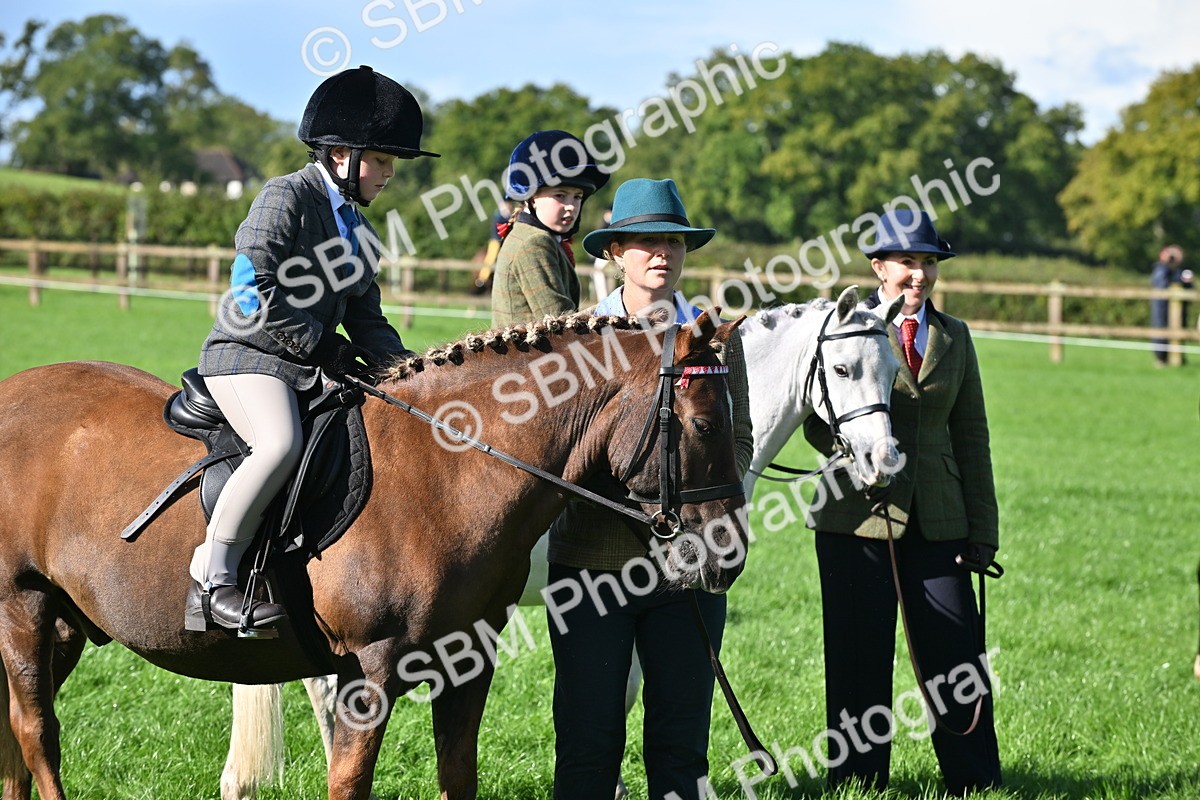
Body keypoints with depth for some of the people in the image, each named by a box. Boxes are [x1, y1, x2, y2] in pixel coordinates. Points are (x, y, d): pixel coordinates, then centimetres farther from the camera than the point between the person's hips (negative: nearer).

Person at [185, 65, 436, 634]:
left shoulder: (357, 229, 18)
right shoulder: (287, 197, -8)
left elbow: (367, 322, 18)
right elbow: (256, 292, -18)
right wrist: (324, 346, -16)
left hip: (314, 368, 9)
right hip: (247, 356, -9)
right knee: (281, 443, -34)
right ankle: (211, 583, -30)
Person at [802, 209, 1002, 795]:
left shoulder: (954, 338, 11)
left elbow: (972, 438, 11)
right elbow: (817, 421, 0)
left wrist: (983, 531, 6)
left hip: (937, 523, 3)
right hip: (858, 519, -2)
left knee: (958, 661, 1)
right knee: (859, 660, 4)